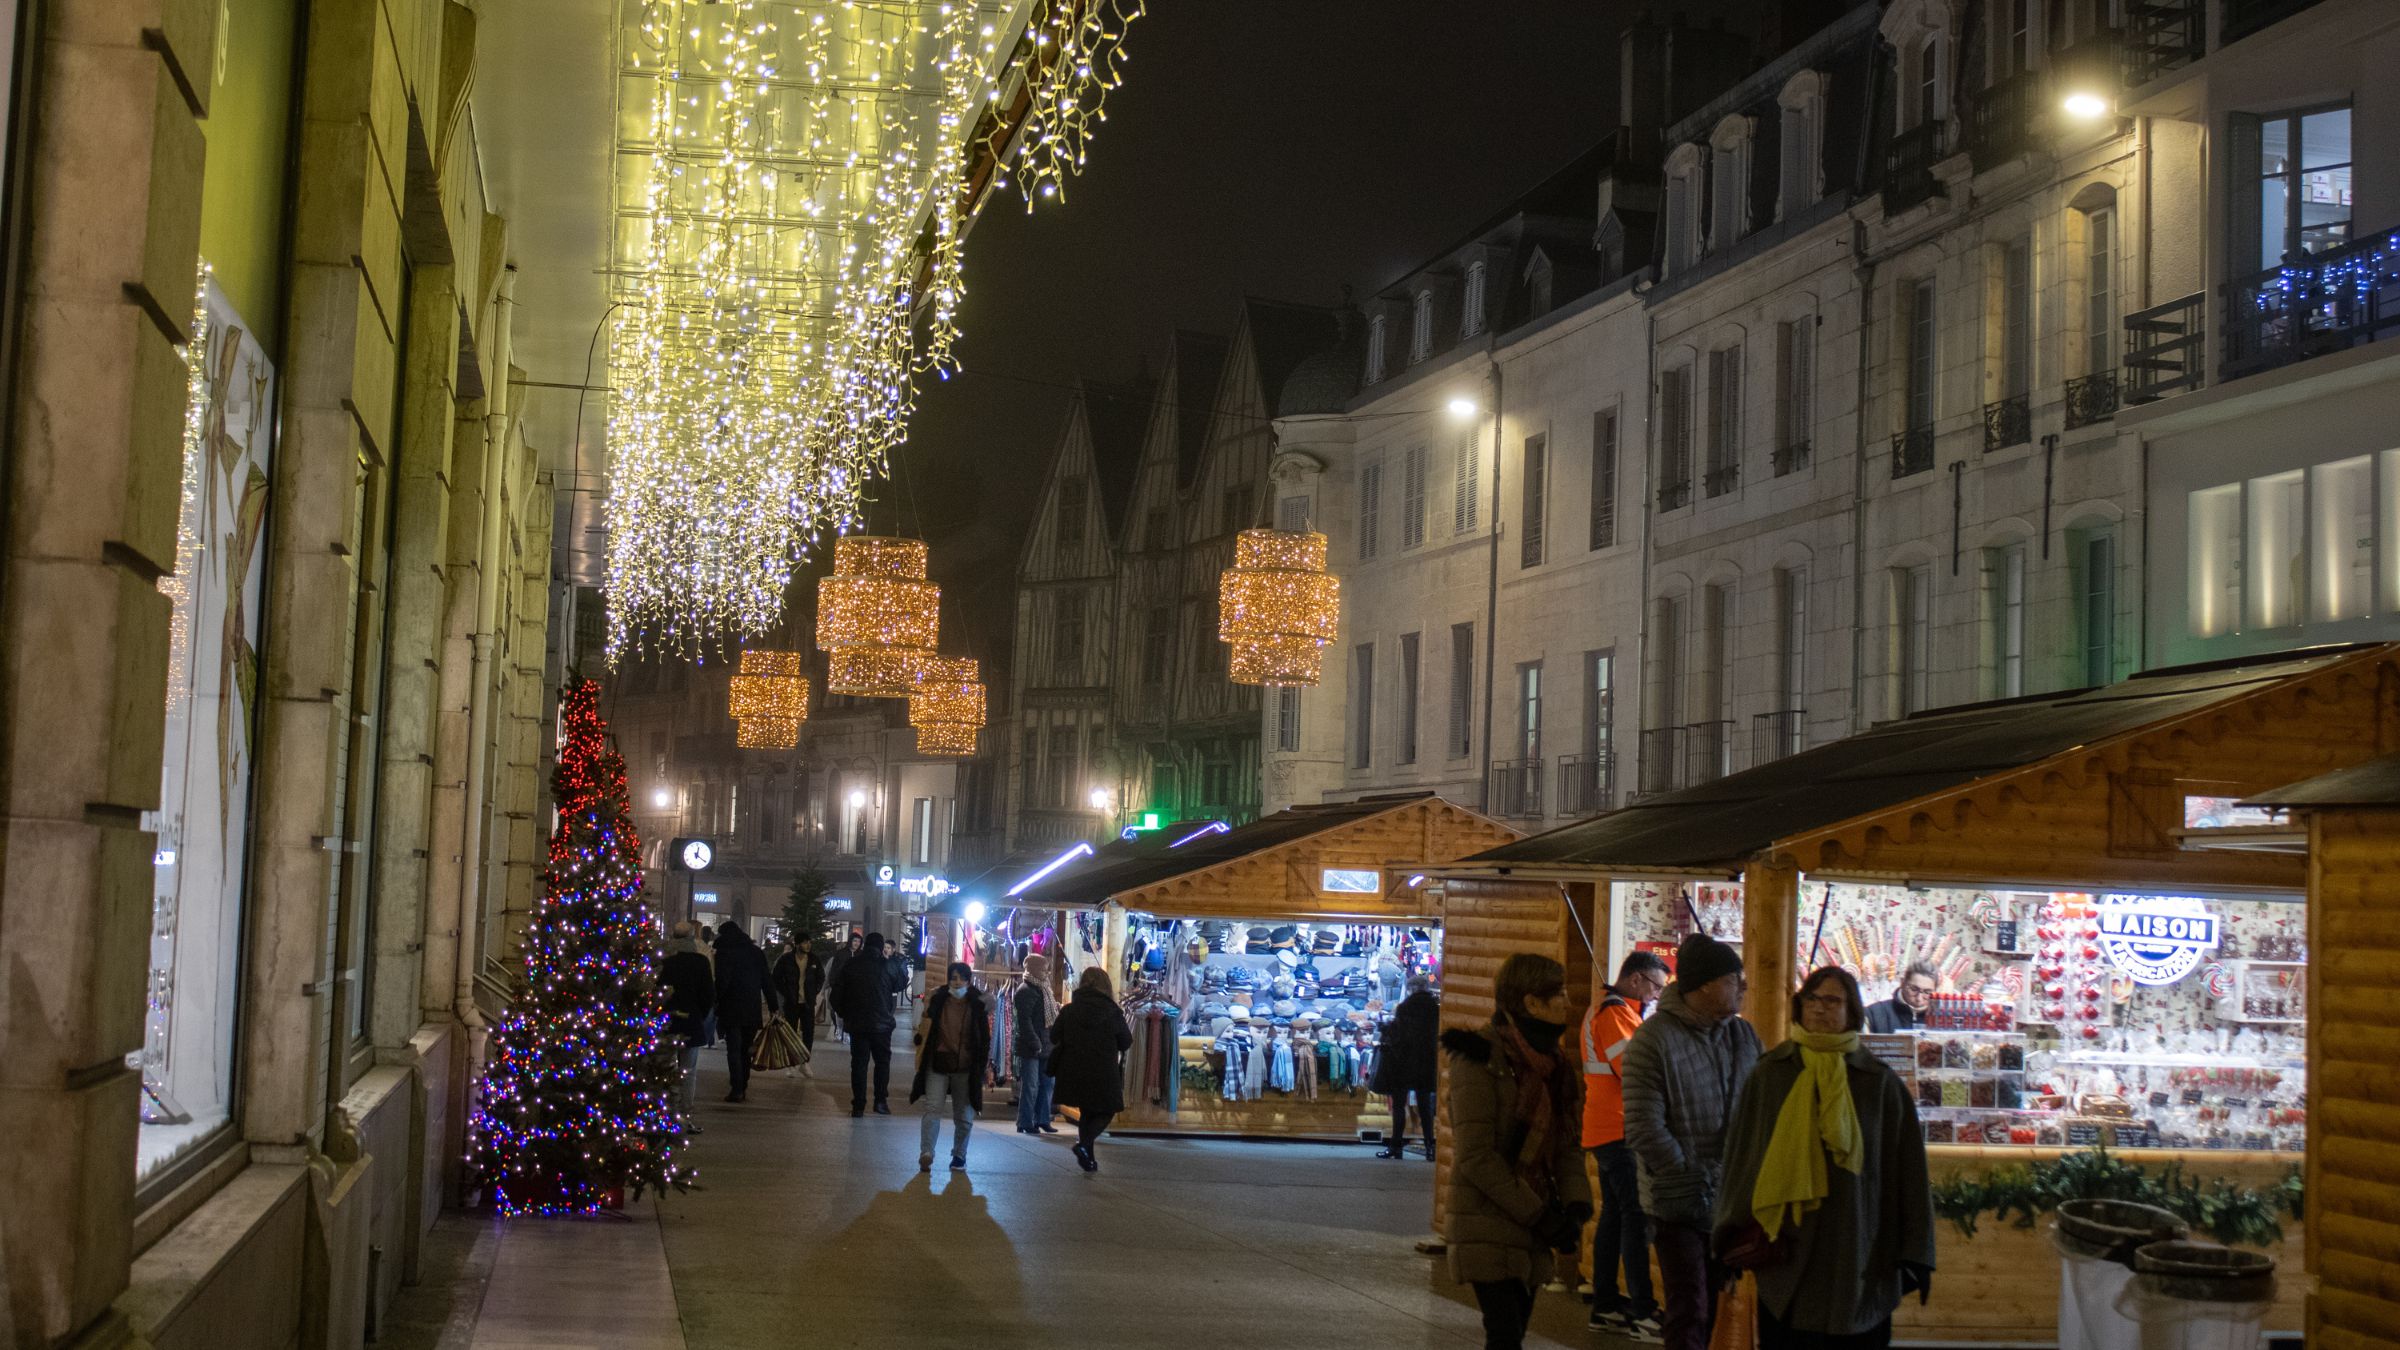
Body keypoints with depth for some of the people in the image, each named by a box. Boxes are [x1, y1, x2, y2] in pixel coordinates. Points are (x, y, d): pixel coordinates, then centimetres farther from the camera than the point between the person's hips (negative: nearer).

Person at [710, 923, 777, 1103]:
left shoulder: (724, 953, -6)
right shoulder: (756, 952, 10)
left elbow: (721, 982, -15)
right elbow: (768, 981, 10)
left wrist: (714, 1003, -5)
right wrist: (773, 1008, 11)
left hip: (731, 1010, -5)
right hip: (753, 1010, 5)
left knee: (734, 1050, -1)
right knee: (746, 1049, 14)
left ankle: (737, 1090, -5)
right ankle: (744, 1087, 12)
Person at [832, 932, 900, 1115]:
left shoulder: (851, 965, 1)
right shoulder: (885, 966, -7)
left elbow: (838, 992, 2)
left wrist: (842, 1014, 13)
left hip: (856, 1023, 2)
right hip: (881, 1023, -2)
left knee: (858, 1062, 6)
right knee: (882, 1060, 13)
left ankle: (858, 1105, 4)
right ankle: (881, 1101, 7)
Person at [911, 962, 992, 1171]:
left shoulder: (978, 1005, 0)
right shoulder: (936, 1001, 0)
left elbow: (985, 1039, 5)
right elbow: (923, 1033, 6)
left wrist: (983, 1066, 2)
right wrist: (921, 1064, 3)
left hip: (965, 1069, 1)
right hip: (937, 1065, -1)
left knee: (964, 1115, 9)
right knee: (933, 1108, -14)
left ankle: (959, 1156, 22)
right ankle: (926, 1153, -22)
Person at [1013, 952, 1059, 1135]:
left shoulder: (1042, 989, 17)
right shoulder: (1025, 991, -13)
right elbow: (1024, 1021, -19)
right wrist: (1035, 1044, -22)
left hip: (1045, 1046, 9)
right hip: (1030, 1047, -9)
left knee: (1048, 1082, 12)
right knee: (1030, 1086, -5)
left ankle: (1042, 1120, 21)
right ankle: (1026, 1124, 1)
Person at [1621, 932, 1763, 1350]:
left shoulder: (1744, 1035, 4)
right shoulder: (1654, 1040, -12)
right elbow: (1645, 1130, -16)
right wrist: (1697, 1182, -18)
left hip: (1731, 1202, 5)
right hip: (1678, 1204, -5)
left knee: (1713, 1310, 13)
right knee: (1689, 1315, -3)